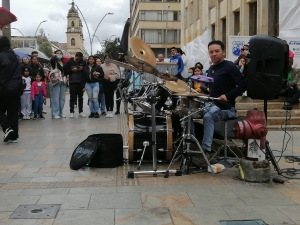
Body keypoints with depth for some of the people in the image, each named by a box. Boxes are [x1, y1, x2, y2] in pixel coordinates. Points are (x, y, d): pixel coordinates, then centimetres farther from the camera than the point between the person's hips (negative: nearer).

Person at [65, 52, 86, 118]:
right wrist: (72, 70, -14)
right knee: (72, 98, -1)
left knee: (80, 98, 7)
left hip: (81, 83, 2)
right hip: (73, 83, -2)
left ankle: (81, 112, 14)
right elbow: (66, 71, -1)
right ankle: (71, 112, 4)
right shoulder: (70, 62, 1)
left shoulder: (83, 62, 6)